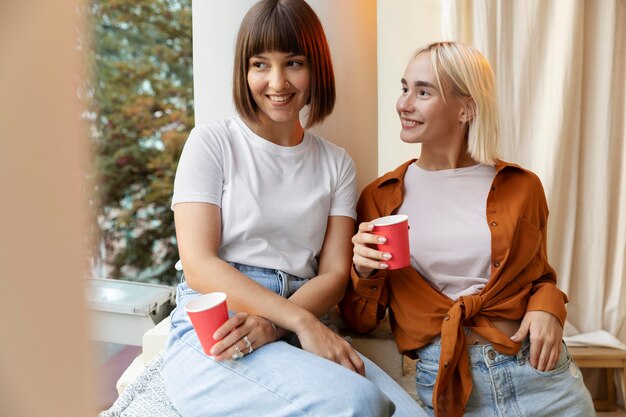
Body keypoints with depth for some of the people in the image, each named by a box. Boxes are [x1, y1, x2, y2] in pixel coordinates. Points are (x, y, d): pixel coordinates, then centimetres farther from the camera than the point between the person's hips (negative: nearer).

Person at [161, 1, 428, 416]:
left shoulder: (336, 163, 13)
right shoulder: (212, 142, 3)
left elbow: (335, 273, 5)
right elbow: (199, 267, -7)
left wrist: (271, 322, -15)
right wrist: (300, 320, -18)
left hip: (301, 334, 4)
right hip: (212, 339, -3)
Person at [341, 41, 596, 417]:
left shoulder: (522, 187, 2)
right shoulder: (380, 198, 0)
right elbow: (361, 321, 5)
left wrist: (547, 308, -6)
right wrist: (365, 274, -15)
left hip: (537, 370, 1)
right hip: (443, 379, -1)